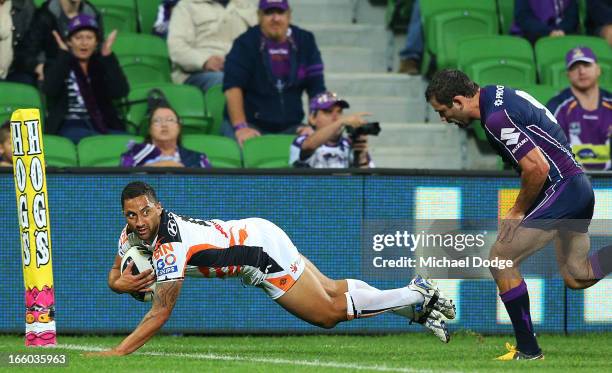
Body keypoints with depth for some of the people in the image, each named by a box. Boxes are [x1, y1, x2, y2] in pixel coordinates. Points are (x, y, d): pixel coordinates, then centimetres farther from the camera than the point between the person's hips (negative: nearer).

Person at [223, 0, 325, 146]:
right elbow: (233, 87, -11)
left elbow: (317, 89, 7)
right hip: (251, 124, -3)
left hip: (290, 127, 3)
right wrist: (240, 127, -23)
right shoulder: (245, 43, -2)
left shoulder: (305, 41, 8)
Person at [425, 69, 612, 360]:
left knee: (501, 258, -5)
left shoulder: (497, 118, -21)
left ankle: (528, 350, 1)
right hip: (579, 186, 10)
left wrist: (519, 210, -9)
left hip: (560, 188, -10)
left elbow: (537, 167, -25)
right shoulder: (499, 94, 10)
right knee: (576, 277, 18)